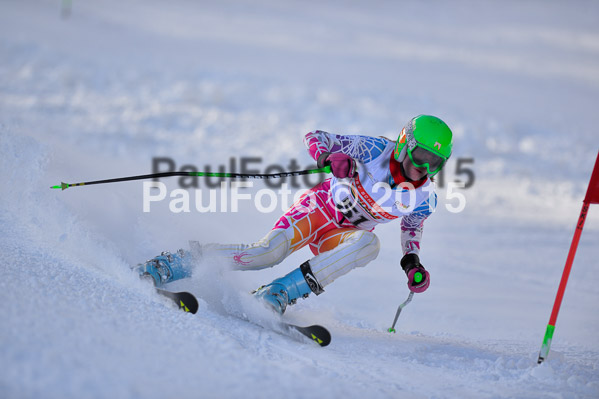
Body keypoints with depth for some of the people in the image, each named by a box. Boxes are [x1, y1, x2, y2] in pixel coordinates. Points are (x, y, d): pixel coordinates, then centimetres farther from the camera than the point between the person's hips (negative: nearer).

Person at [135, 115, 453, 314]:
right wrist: (329, 158, -37)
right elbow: (314, 137, -14)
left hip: (341, 236, 3)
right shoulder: (376, 150, -18)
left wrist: (412, 263, -4)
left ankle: (278, 294, -38)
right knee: (268, 252, -30)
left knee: (369, 244, -34)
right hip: (320, 207, -3)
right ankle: (173, 264, -20)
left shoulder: (425, 198, -8)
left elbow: (412, 227, 15)